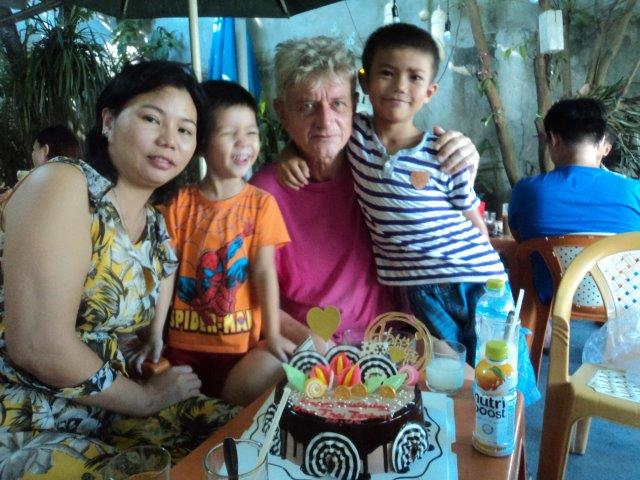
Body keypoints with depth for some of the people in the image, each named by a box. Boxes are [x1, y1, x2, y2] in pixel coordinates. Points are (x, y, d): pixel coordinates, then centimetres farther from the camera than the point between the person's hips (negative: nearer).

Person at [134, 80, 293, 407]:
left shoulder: (261, 202, -3)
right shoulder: (179, 203, 1)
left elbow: (264, 271, -6)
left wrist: (273, 334, -11)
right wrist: (155, 333, -3)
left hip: (242, 343, -1)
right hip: (182, 342, 2)